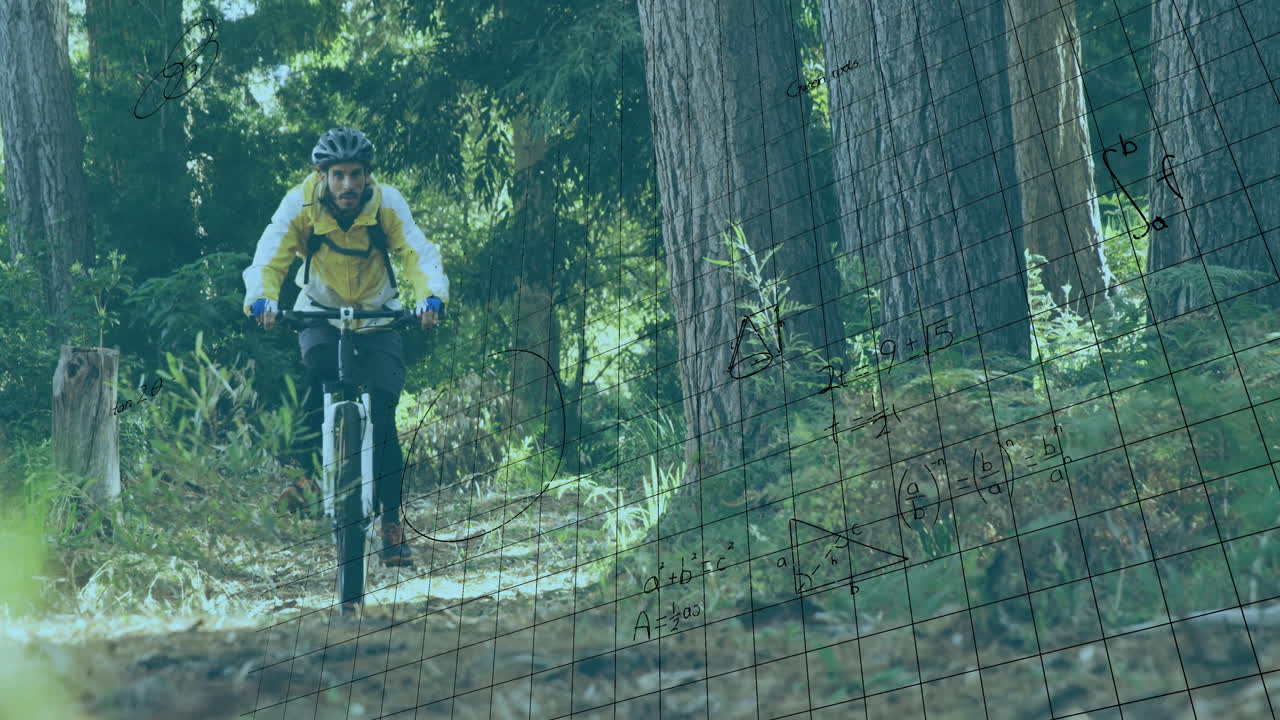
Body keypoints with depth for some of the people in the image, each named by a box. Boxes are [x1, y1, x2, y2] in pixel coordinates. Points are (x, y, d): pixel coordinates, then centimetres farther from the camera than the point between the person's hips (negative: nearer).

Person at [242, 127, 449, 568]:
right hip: (321, 312, 0)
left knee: (382, 412, -14)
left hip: (377, 317, 0)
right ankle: (305, 469, -18)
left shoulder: (387, 204, -19)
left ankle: (392, 519, -5)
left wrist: (432, 296, -49)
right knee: (319, 367, -33)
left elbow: (419, 254, -29)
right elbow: (270, 258, -28)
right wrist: (261, 298, -49)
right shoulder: (299, 205, -19)